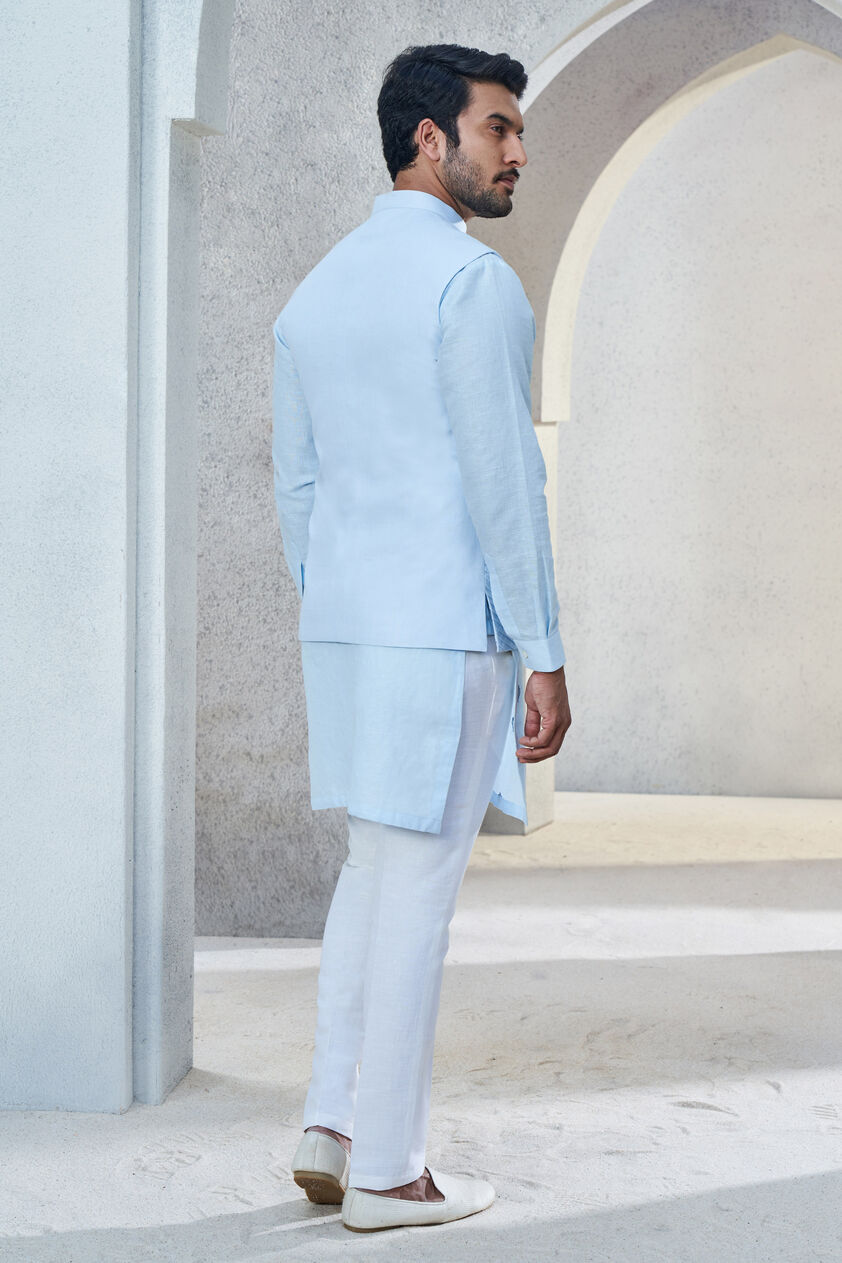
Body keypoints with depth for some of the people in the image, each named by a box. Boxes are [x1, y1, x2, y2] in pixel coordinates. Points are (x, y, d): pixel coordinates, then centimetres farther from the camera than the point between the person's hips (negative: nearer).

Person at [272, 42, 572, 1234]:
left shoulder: (314, 293, 14)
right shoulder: (473, 281, -12)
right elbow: (503, 480, -16)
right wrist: (545, 657, -12)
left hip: (343, 627, 8)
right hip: (448, 630, -8)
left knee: (373, 870, 18)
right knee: (417, 889, -1)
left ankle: (333, 1129, 18)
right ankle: (387, 1169, 7)